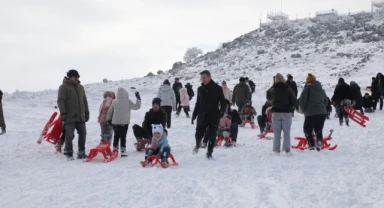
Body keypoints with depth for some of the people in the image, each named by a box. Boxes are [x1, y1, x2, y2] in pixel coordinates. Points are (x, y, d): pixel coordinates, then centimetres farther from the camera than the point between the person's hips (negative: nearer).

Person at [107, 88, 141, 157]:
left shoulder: (114, 102, -2)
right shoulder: (128, 102, -12)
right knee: (123, 137, 3)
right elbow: (137, 106, -3)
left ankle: (115, 150, 20)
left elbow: (110, 111, 6)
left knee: (116, 136, 15)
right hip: (124, 123, -2)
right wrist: (138, 98, 6)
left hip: (115, 122, 3)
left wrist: (109, 119, 19)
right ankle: (123, 151, 0)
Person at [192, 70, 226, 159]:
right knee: (198, 134, -4)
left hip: (214, 117, -2)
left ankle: (209, 153, 15)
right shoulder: (200, 89, 9)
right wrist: (194, 115, 14)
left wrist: (222, 112, -15)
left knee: (212, 136, 2)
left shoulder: (217, 88, -2)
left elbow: (223, 102, 0)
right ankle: (197, 145, 27)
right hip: (202, 116, 2)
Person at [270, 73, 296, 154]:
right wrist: (291, 107, 13)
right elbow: (294, 100, -3)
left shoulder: (273, 90, -3)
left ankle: (276, 148, 3)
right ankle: (286, 148, -2)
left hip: (276, 112, 1)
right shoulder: (288, 89, -6)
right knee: (287, 132, 4)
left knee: (277, 132, 6)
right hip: (286, 112, -1)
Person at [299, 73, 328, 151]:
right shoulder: (321, 90, 14)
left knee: (307, 130, 6)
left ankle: (311, 145, -7)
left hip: (311, 113, -5)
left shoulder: (307, 89, -5)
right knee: (319, 130, 17)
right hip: (322, 113, 5)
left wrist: (304, 110, 7)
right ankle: (319, 142, -5)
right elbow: (326, 101, 20)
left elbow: (301, 101, -8)